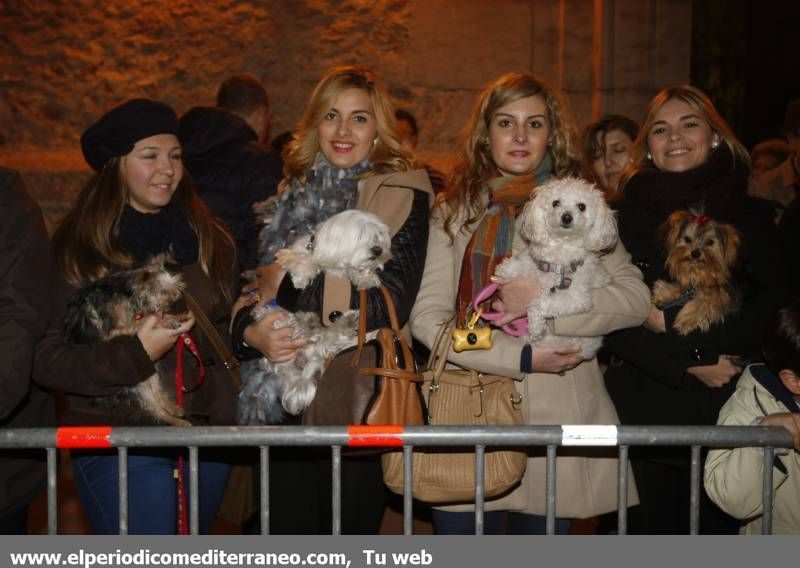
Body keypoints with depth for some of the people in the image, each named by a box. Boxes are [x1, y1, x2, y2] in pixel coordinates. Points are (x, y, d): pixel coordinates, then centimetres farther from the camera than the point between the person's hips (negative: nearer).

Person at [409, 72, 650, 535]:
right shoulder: (454, 211, 9)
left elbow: (636, 298, -2)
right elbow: (426, 318, -1)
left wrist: (545, 299, -15)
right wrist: (519, 358, -11)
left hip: (557, 416, 0)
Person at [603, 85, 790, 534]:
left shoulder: (753, 216, 9)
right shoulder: (627, 216, 4)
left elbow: (776, 312, -1)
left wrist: (675, 323, -9)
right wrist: (690, 367, -13)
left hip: (732, 412, 1)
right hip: (646, 412, -1)